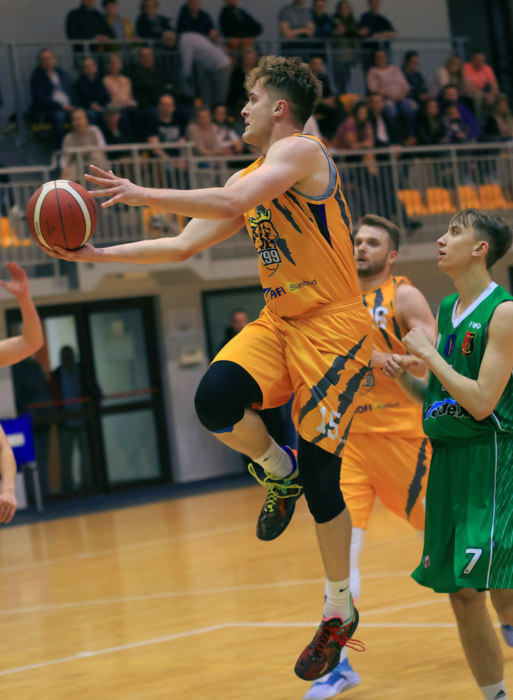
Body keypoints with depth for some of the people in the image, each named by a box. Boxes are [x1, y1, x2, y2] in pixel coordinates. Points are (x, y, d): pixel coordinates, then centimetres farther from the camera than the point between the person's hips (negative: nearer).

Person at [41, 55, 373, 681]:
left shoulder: (301, 153, -10)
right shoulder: (248, 178, 17)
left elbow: (233, 203, -26)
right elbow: (182, 246, 20)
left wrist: (141, 194, -21)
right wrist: (99, 255, 13)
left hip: (332, 327, -7)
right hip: (277, 323, 7)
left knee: (320, 475, -6)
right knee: (215, 399, -23)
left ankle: (340, 612, 12)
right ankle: (278, 471, 8)